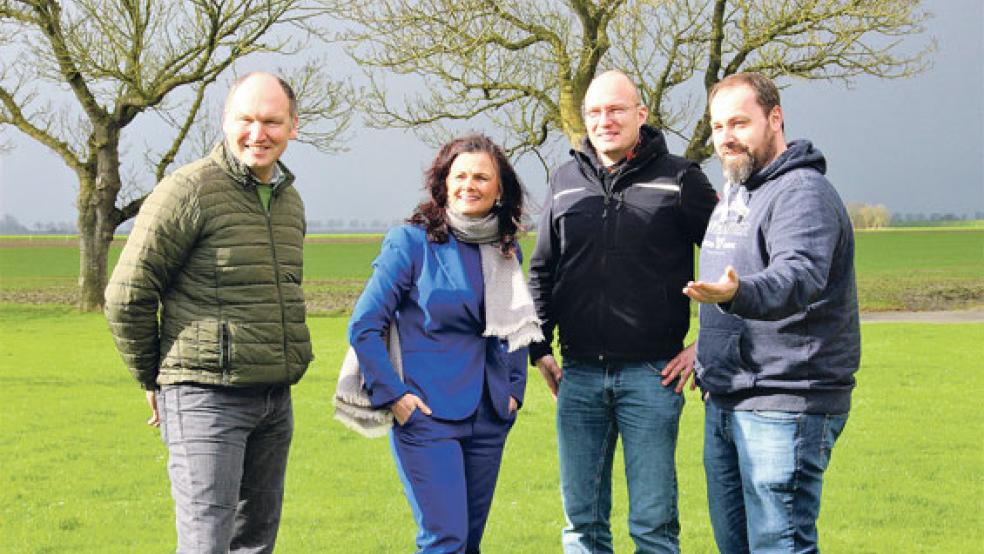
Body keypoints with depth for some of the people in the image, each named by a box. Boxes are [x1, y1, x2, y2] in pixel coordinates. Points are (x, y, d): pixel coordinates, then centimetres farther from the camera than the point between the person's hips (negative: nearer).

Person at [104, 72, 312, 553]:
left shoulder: (289, 200, 13)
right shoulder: (188, 191, -12)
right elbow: (127, 296, -9)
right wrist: (153, 380, 1)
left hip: (274, 400, 8)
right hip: (206, 399, -8)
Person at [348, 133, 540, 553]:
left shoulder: (506, 250, 10)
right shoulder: (411, 242, -7)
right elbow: (363, 326, -6)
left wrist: (514, 390, 13)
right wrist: (392, 395, -11)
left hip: (489, 420, 6)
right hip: (427, 415, -6)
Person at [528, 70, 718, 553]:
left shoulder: (678, 179, 1)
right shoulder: (566, 182, 12)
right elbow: (542, 271, 19)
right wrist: (539, 350, 11)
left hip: (652, 376, -3)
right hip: (578, 374, 4)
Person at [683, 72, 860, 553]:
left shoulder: (803, 193, -15)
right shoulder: (732, 193, 16)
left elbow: (799, 276, -33)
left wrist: (737, 293, -52)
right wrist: (701, 349, 21)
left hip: (784, 406, -10)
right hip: (724, 403, 10)